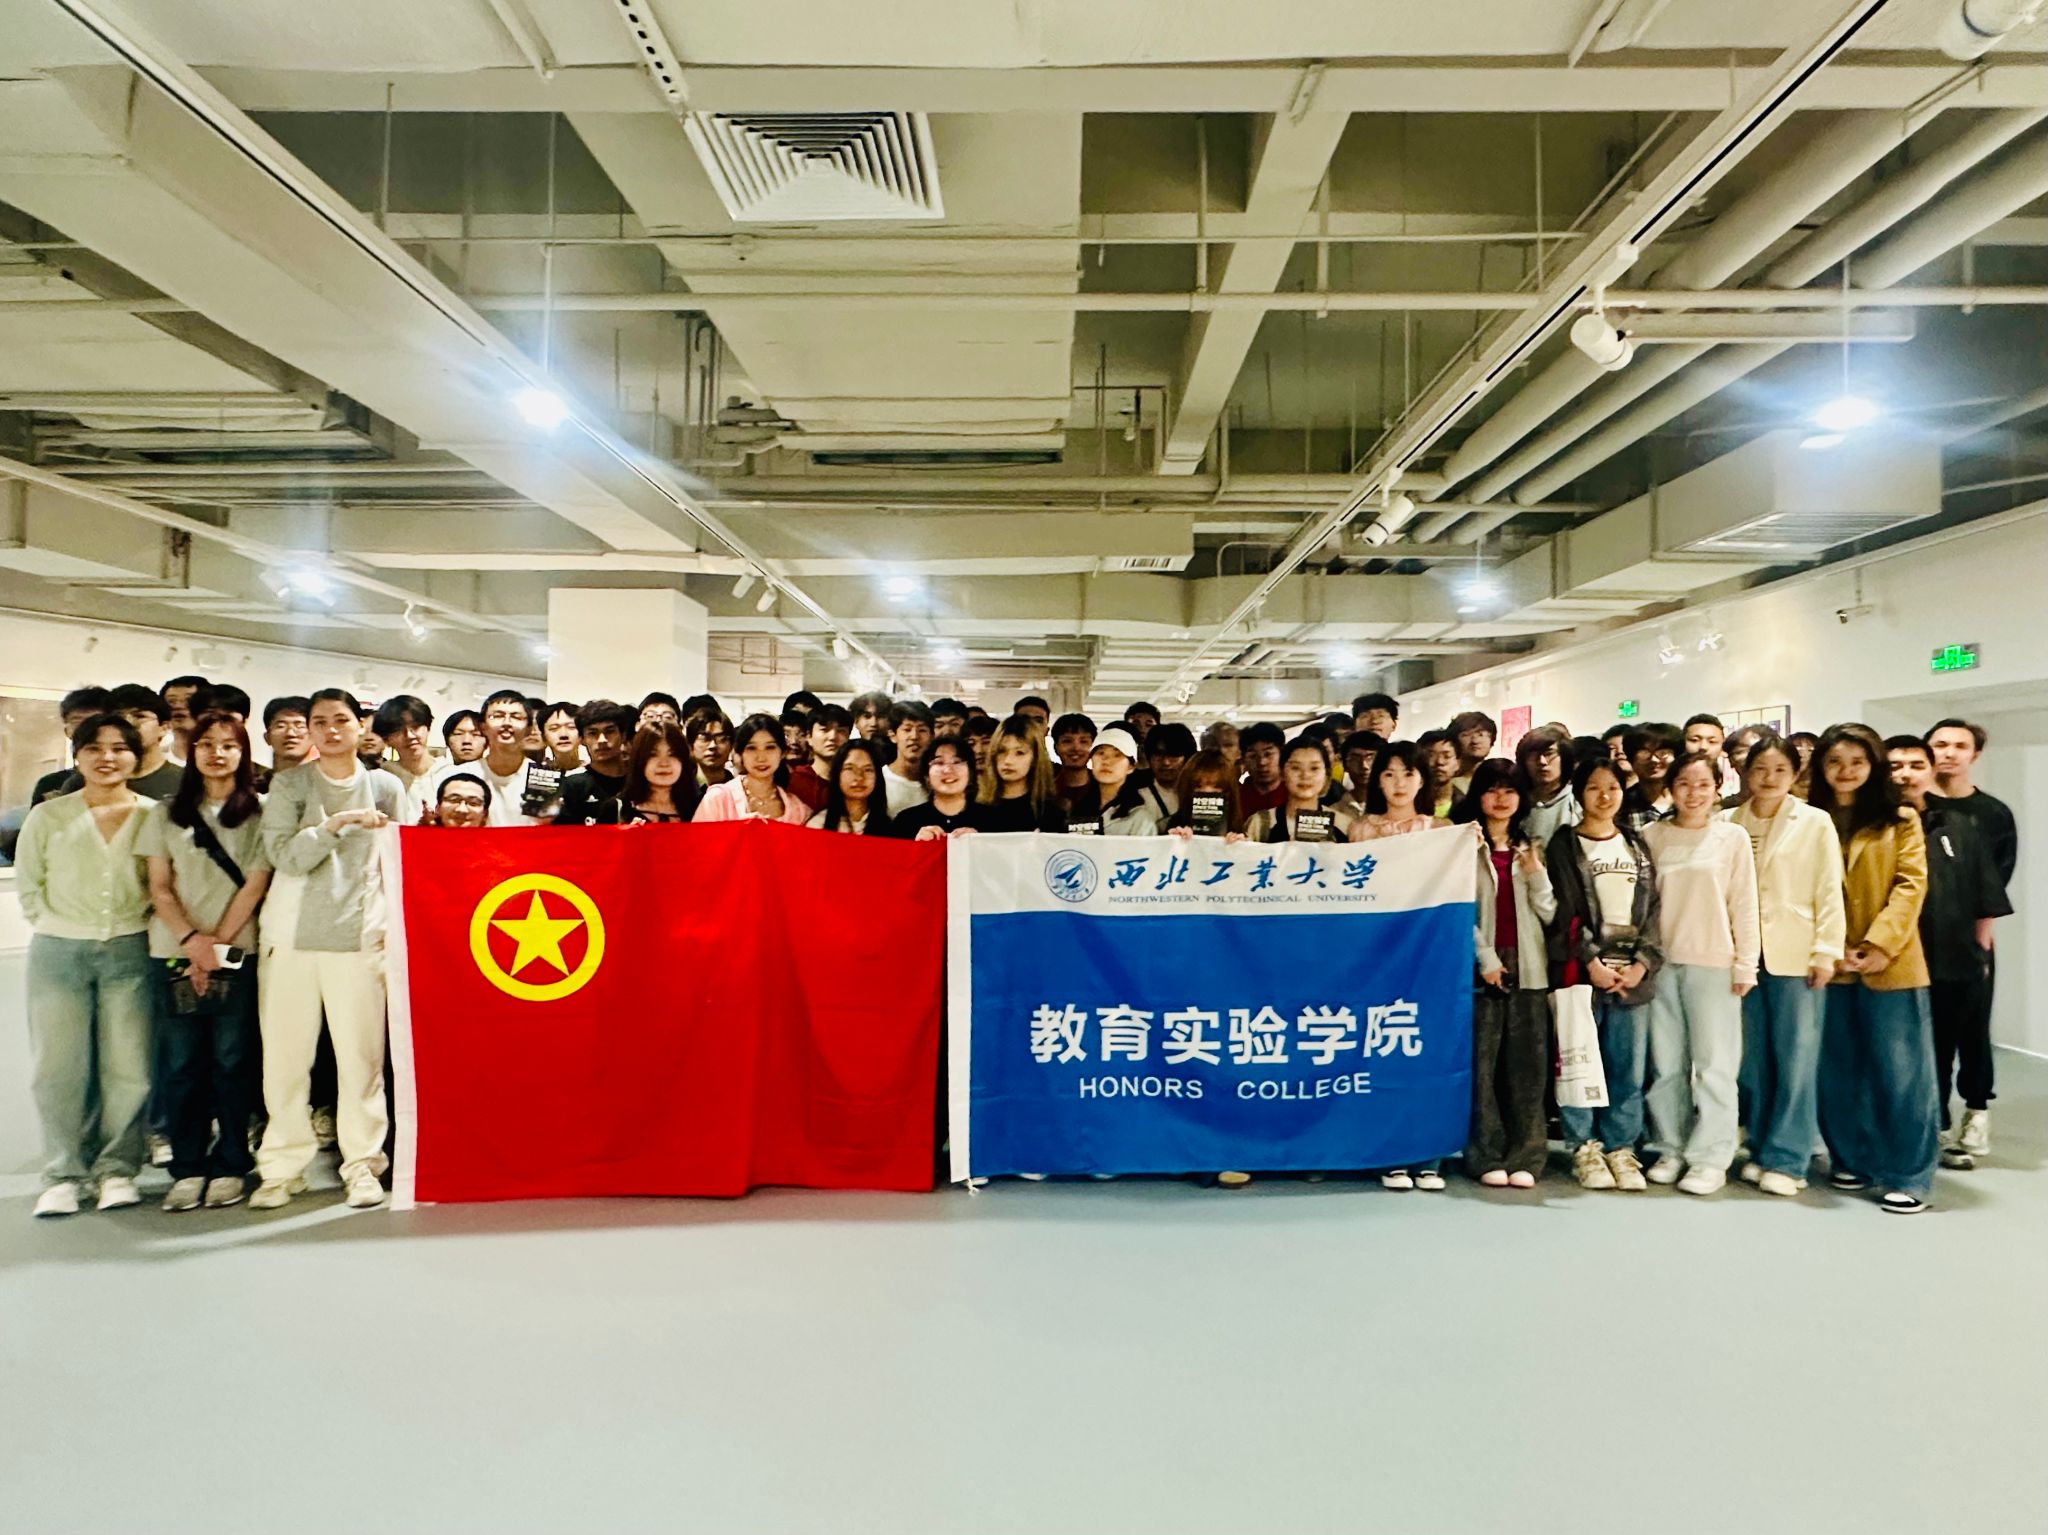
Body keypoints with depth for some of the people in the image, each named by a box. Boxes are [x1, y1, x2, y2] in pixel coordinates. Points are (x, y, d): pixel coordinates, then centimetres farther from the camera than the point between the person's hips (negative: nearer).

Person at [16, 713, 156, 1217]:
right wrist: (59, 927, 5)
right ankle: (63, 1175, 13)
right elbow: (28, 886, 9)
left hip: (129, 953, -1)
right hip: (59, 952, 1)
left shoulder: (153, 816, -1)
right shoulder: (47, 816, 1)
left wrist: (132, 925, 1)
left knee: (127, 1068, 0)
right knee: (58, 1069, 3)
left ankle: (117, 1169, 12)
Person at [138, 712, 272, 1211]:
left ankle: (230, 1166, 8)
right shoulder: (167, 814, 11)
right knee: (182, 1063, 3)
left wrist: (218, 944, -8)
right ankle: (187, 1168, 10)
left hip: (238, 954, -2)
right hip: (174, 953, 2)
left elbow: (254, 885, -1)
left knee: (231, 1061, 0)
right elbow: (159, 887, 6)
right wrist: (192, 938, -9)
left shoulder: (260, 813, 4)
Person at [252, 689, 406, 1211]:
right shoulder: (288, 785, 7)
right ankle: (283, 1166, 15)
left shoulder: (385, 787, 9)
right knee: (285, 1055, 3)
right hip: (292, 936, 0)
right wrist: (334, 825, -17)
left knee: (361, 1055, -2)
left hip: (360, 937, 0)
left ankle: (362, 1163, 9)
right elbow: (283, 855, -6)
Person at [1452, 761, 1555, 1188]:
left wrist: (1537, 876, -6)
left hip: (1527, 968, 3)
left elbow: (1549, 914, 9)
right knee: (1483, 1065, -3)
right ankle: (1486, 1156, 4)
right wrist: (1486, 959, -10)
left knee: (1526, 1067, 3)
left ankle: (1524, 1156, 9)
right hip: (1482, 968, -3)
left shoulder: (1529, 849, 14)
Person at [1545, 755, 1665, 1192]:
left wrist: (1643, 963, -4)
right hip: (1581, 972, -3)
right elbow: (1562, 914, -4)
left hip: (1632, 973, 3)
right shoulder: (1563, 847, 2)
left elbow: (1653, 910, 9)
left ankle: (1621, 1148, 17)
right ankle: (1585, 1148, 11)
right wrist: (1591, 963, -12)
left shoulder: (1637, 848, 14)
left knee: (1628, 1067, 5)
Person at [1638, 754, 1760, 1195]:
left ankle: (1710, 1157, 8)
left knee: (1713, 1062, 0)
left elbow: (1744, 905, 1)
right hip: (1662, 960, 2)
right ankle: (1670, 1149, 18)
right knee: (1665, 1063, 8)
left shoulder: (1733, 837, 1)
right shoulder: (1652, 835, 5)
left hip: (1713, 963, -2)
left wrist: (1745, 964, -2)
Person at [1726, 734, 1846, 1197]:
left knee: (1795, 1056, -1)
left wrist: (1825, 952, -7)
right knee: (1754, 1056, 8)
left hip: (1795, 954, -2)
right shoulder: (1729, 822, 7)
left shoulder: (1815, 823, 1)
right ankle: (1760, 1149, 19)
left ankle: (1787, 1159, 6)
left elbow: (1829, 892, -1)